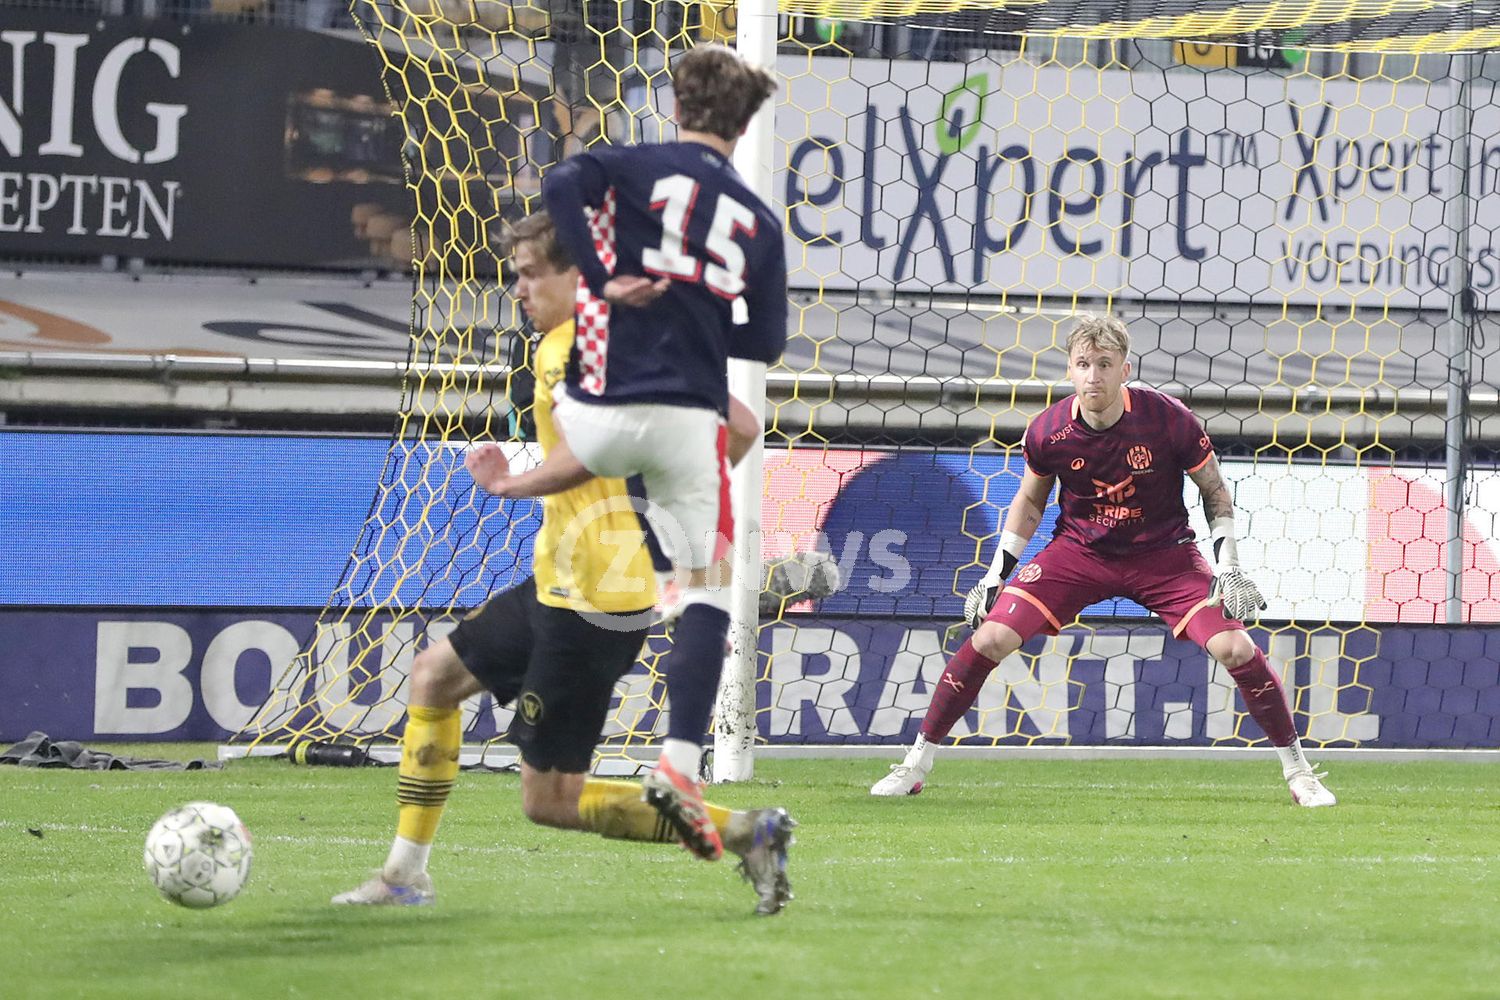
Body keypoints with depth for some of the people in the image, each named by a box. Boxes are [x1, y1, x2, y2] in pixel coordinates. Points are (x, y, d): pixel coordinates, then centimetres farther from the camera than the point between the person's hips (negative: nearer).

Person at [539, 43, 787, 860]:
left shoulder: (640, 168, 1)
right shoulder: (759, 221, 10)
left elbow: (560, 186, -21)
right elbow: (765, 341, 12)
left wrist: (602, 280, -13)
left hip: (598, 415, -1)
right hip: (690, 420, 2)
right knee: (707, 589, 5)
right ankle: (680, 762, -10)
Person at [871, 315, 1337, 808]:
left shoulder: (1168, 419, -20)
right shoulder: (1048, 430, -15)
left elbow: (1215, 490, -3)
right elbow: (1030, 499, 7)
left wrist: (1227, 564, -11)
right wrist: (996, 573, 3)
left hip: (1163, 554, -1)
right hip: (1078, 550, 1)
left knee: (1235, 648, -18)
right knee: (990, 638, -14)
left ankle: (1297, 770, 2)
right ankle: (917, 763, 1)